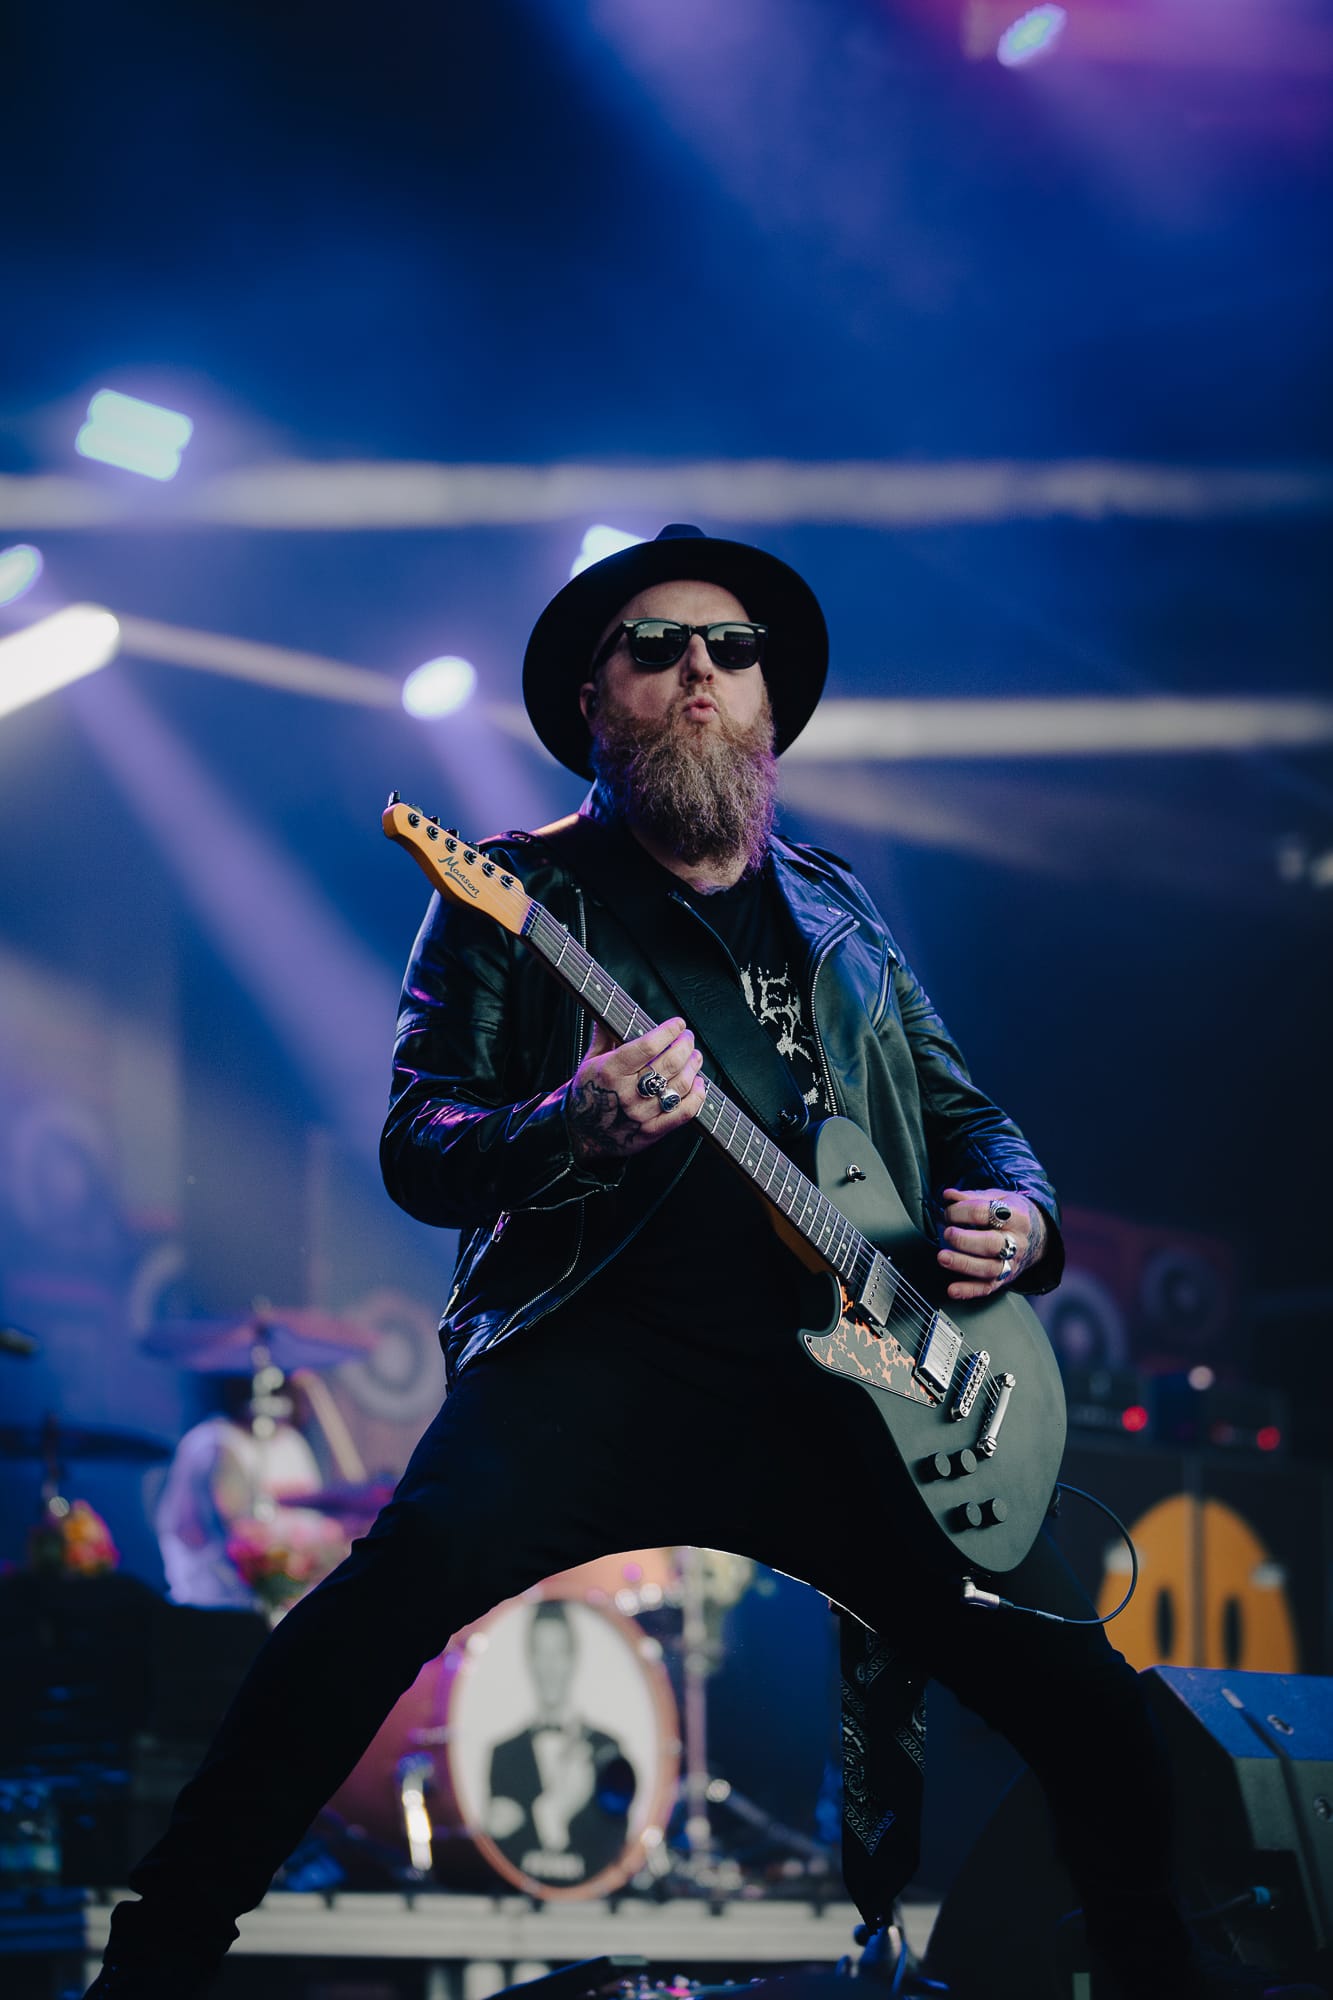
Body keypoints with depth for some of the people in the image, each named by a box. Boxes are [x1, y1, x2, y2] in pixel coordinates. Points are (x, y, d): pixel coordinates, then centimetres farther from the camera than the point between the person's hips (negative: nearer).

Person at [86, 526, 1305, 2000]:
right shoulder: (516, 898, 9)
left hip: (842, 1372, 5)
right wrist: (575, 1129, -19)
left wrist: (1016, 1212, 5)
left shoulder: (838, 913, 22)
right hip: (604, 1363, -4)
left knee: (1088, 1703, -5)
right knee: (421, 1562, -34)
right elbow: (415, 1147, 2)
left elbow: (961, 1107, 29)